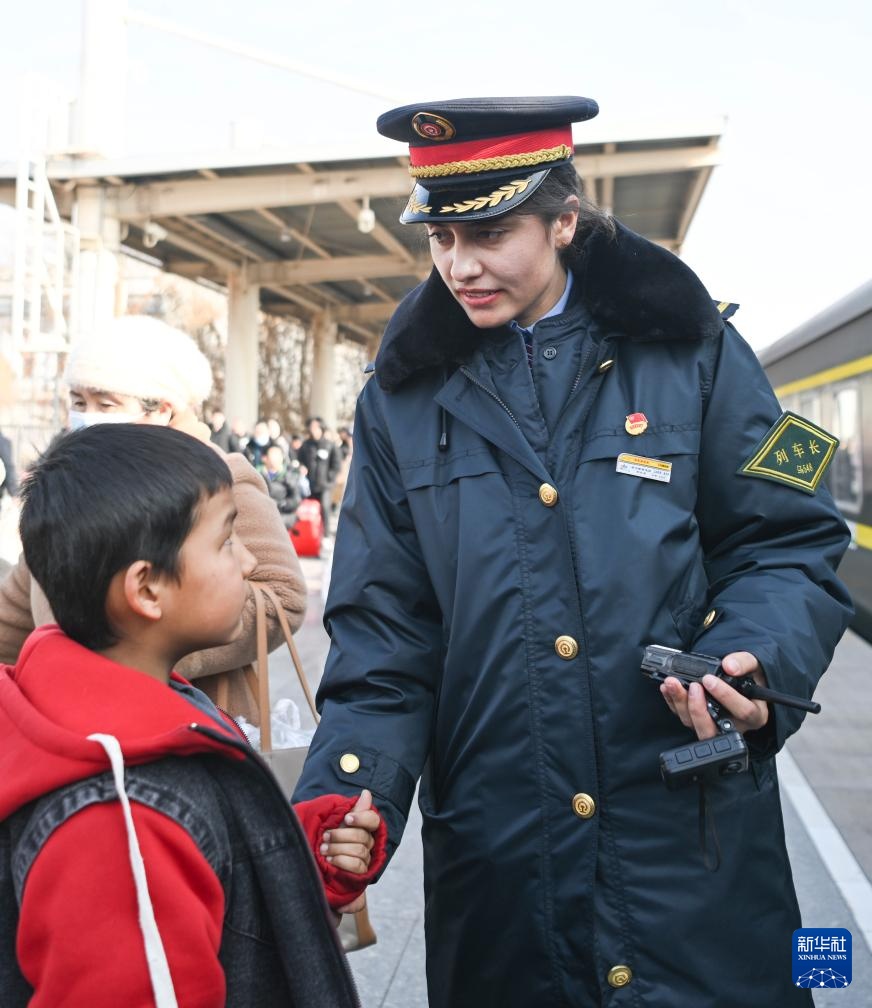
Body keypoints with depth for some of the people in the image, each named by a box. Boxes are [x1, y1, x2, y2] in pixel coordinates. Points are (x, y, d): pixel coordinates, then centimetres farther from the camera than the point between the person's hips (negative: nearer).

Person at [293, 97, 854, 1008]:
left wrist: (757, 658, -18)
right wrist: (346, 798, -11)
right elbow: (384, 627, 2)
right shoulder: (406, 393, 4)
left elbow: (786, 543, 2)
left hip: (693, 838, -1)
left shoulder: (687, 350, 1)